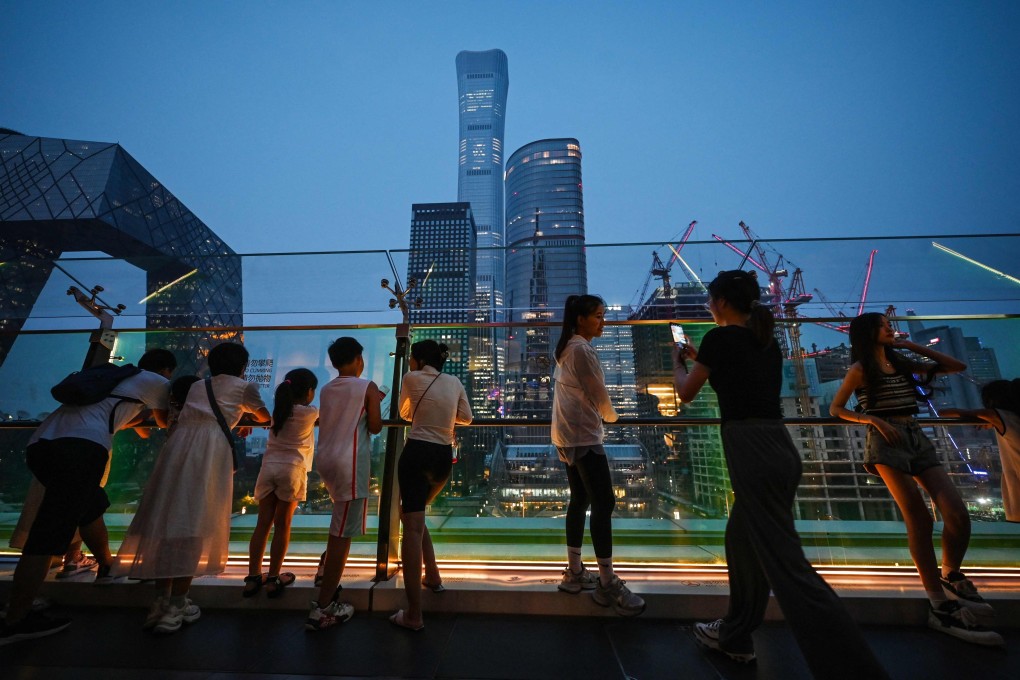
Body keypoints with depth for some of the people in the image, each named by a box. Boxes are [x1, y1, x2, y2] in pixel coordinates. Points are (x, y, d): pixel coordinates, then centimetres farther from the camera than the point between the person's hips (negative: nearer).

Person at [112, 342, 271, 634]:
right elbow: (265, 418, 27)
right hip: (211, 446, -5)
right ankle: (176, 605, -2)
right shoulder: (244, 386, 16)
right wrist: (247, 410, 50)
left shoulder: (197, 386, 29)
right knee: (196, 522, -4)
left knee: (168, 517, 6)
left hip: (178, 443, 5)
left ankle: (161, 600, 9)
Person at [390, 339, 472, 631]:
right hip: (444, 457, 5)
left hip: (417, 453, -5)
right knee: (414, 516, 25)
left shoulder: (412, 379, 1)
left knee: (413, 525, -5)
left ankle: (413, 614, -4)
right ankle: (432, 577, 30)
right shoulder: (454, 382, 9)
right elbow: (466, 418, 14)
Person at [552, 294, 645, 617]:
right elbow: (599, 394, -9)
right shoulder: (582, 349, -14)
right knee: (603, 502, -5)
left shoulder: (565, 348, 16)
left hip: (568, 434, 10)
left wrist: (599, 413, 13)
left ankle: (574, 572, 23)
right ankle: (608, 583, 4)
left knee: (579, 500, 14)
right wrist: (612, 416, 10)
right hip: (582, 435, -10)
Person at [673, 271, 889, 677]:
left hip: (753, 454, -10)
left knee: (787, 565, -3)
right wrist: (700, 359, 28)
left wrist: (678, 361, 18)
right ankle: (735, 636, 37)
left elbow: (686, 393, 0)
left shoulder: (721, 337, -10)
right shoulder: (766, 340, 13)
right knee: (742, 540, 21)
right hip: (778, 450, 10)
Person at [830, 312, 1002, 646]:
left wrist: (913, 346, 13)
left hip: (917, 438, 6)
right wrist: (873, 419, -14)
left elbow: (957, 366, 19)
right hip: (886, 441, -6)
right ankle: (940, 605, -1)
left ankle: (951, 576, 21)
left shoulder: (903, 364, 18)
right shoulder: (860, 369, 0)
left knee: (958, 514, -6)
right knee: (919, 519, -9)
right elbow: (836, 409, -1)